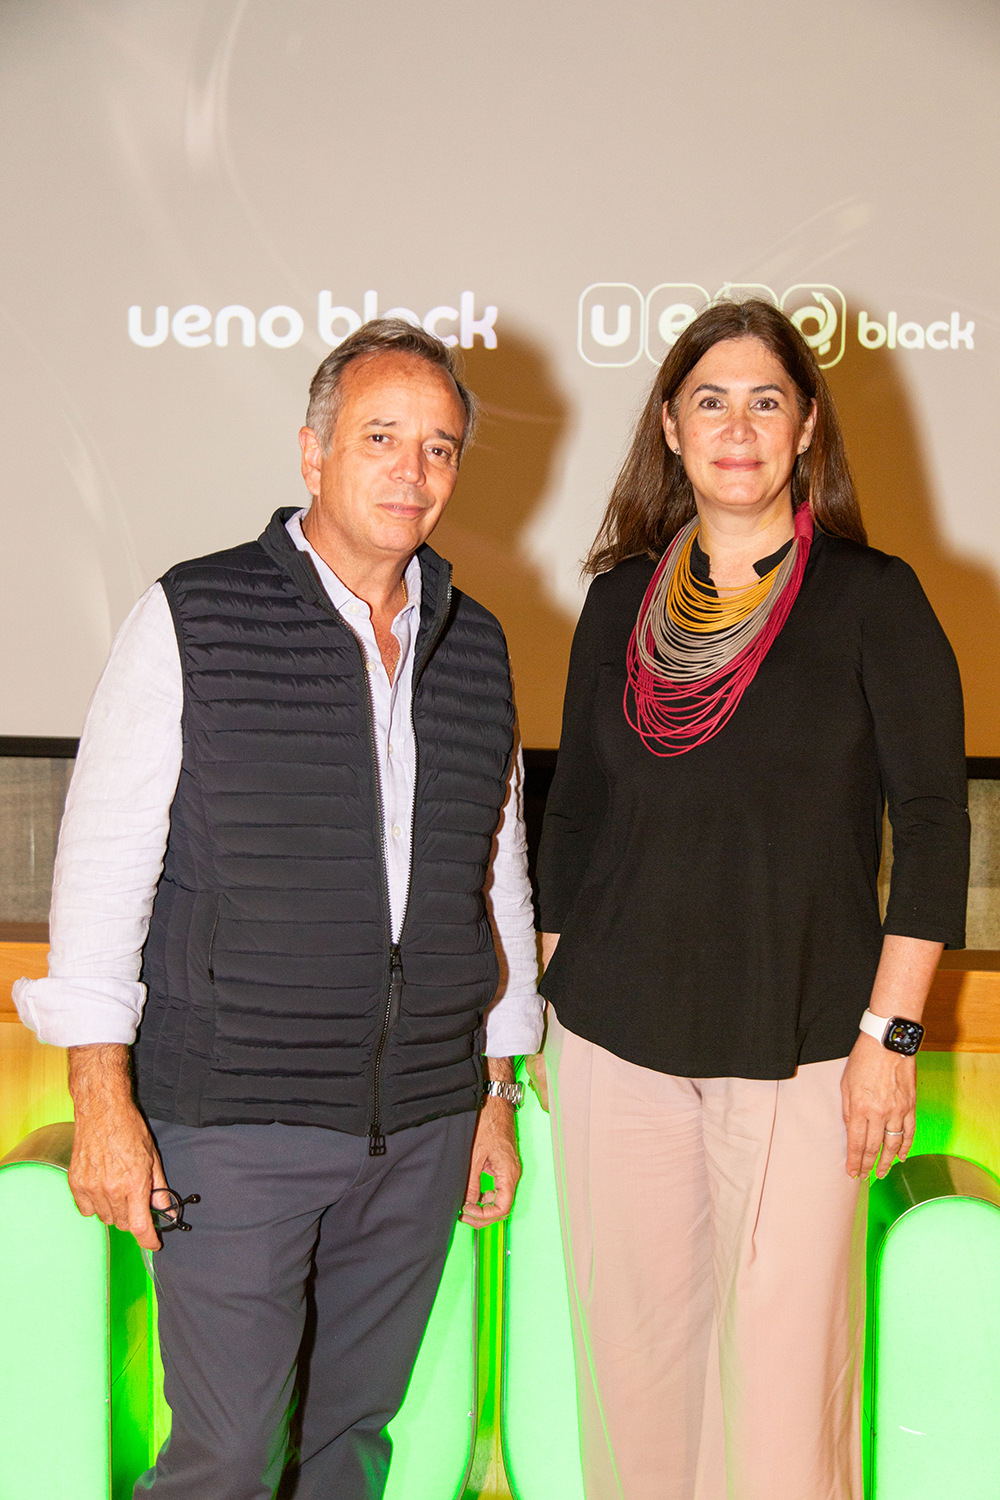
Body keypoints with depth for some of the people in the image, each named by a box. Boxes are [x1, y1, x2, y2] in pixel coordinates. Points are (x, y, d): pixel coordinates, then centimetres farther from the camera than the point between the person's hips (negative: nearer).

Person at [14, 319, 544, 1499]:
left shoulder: (476, 648, 9)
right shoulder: (193, 619, -5)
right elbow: (101, 860, -7)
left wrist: (496, 1095, 16)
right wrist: (104, 1102, -11)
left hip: (422, 1127, 5)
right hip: (234, 1124, -4)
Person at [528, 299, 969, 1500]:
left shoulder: (871, 598, -3)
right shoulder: (621, 598, 8)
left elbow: (933, 823, -4)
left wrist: (890, 1032, -9)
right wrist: (548, 1004, 13)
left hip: (797, 1043, -3)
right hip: (616, 1037, 3)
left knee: (782, 1356, 2)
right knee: (634, 1339, 11)